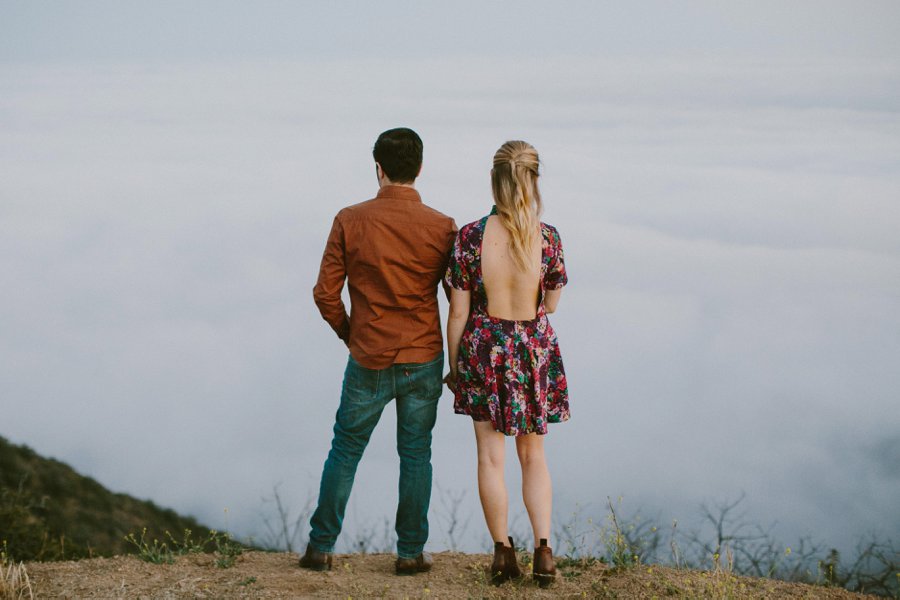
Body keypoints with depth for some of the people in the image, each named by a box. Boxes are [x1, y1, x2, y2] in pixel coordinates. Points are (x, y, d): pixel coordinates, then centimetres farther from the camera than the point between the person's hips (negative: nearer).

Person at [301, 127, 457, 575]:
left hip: (368, 364, 0)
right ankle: (411, 553, 16)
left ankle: (320, 548, 16)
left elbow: (325, 293, -5)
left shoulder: (350, 221, -8)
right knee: (415, 455, 11)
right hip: (424, 361, 0)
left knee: (344, 452, 13)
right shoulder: (443, 228, -8)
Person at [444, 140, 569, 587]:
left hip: (484, 349, -1)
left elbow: (458, 312, -9)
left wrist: (454, 367, 4)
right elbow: (550, 304, 2)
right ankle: (543, 548, 4)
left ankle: (503, 554, 13)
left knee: (490, 457, 10)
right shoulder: (548, 237, -11)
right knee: (533, 456, 15)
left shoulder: (470, 237, -14)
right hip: (534, 348, 1)